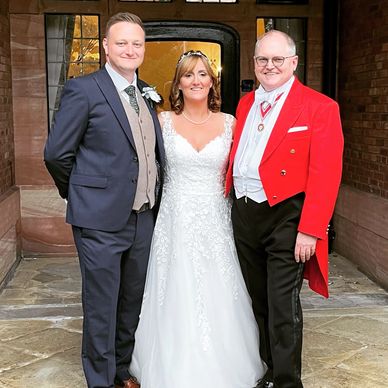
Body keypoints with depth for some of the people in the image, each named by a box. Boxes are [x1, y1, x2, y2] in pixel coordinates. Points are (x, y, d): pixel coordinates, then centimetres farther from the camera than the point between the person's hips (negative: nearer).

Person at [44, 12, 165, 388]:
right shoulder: (83, 89, -10)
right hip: (101, 219, -6)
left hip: (142, 217, 6)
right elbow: (57, 153, -8)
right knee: (101, 306, 6)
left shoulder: (146, 94, 10)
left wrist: (149, 199, 11)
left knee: (132, 302, 18)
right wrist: (81, 193, 3)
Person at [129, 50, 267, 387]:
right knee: (177, 300, 4)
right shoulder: (163, 121, 1)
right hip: (175, 220, -1)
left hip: (216, 221, 1)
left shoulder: (230, 123, 4)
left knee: (218, 300, 5)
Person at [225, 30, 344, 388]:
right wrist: (233, 206, 7)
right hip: (244, 215, 7)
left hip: (286, 219, -6)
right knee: (259, 302, 17)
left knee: (283, 307, -1)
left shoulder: (320, 107, -8)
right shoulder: (246, 104, 12)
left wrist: (310, 231, -18)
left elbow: (325, 175, -14)